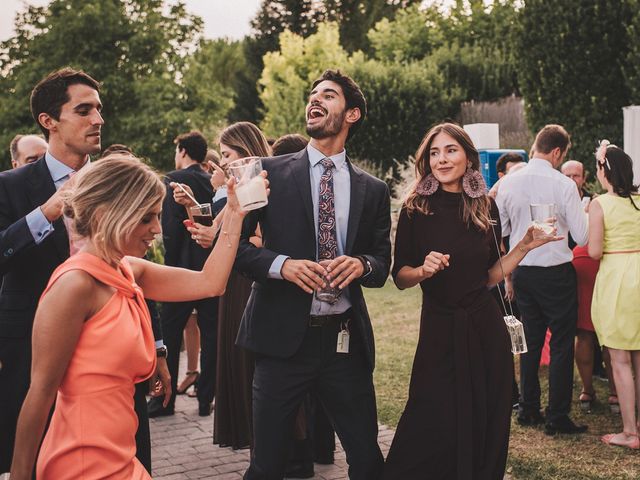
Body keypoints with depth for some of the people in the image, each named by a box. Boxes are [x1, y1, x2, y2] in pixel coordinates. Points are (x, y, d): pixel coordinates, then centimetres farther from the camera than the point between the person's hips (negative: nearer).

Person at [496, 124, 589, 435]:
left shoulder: (507, 183, -2)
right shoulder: (563, 185, -14)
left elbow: (498, 231, 5)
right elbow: (582, 237, -11)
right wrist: (587, 210, 7)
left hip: (522, 271, 5)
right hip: (556, 272, -5)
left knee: (531, 341, 16)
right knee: (561, 344, 4)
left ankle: (528, 409, 23)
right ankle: (557, 418, 7)